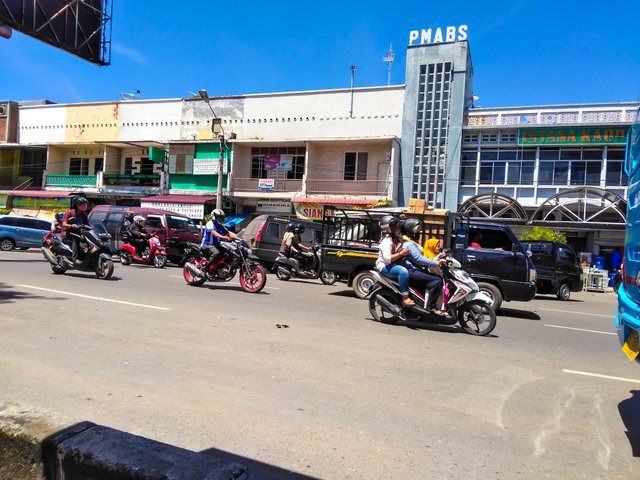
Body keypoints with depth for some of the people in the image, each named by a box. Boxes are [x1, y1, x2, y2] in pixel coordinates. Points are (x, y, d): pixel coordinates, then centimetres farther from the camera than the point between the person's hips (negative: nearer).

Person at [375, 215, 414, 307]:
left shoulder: (396, 238, 11)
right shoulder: (386, 241, -20)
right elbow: (387, 259, -29)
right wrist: (401, 253, -33)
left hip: (394, 264, 10)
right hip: (385, 266, -10)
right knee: (403, 271, -35)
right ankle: (405, 298, -33)